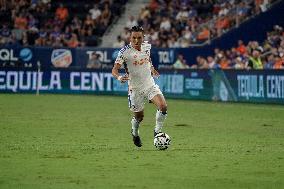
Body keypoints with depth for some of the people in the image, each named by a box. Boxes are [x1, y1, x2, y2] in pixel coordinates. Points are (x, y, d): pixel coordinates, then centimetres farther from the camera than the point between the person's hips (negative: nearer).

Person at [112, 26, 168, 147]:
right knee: (139, 117, 10)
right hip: (135, 89, -3)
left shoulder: (147, 46, -2)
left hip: (150, 85, 3)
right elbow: (114, 70, -22)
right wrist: (119, 77, -42)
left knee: (163, 107, -19)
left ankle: (157, 131, 3)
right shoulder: (125, 52, -18)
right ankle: (135, 133, 45)